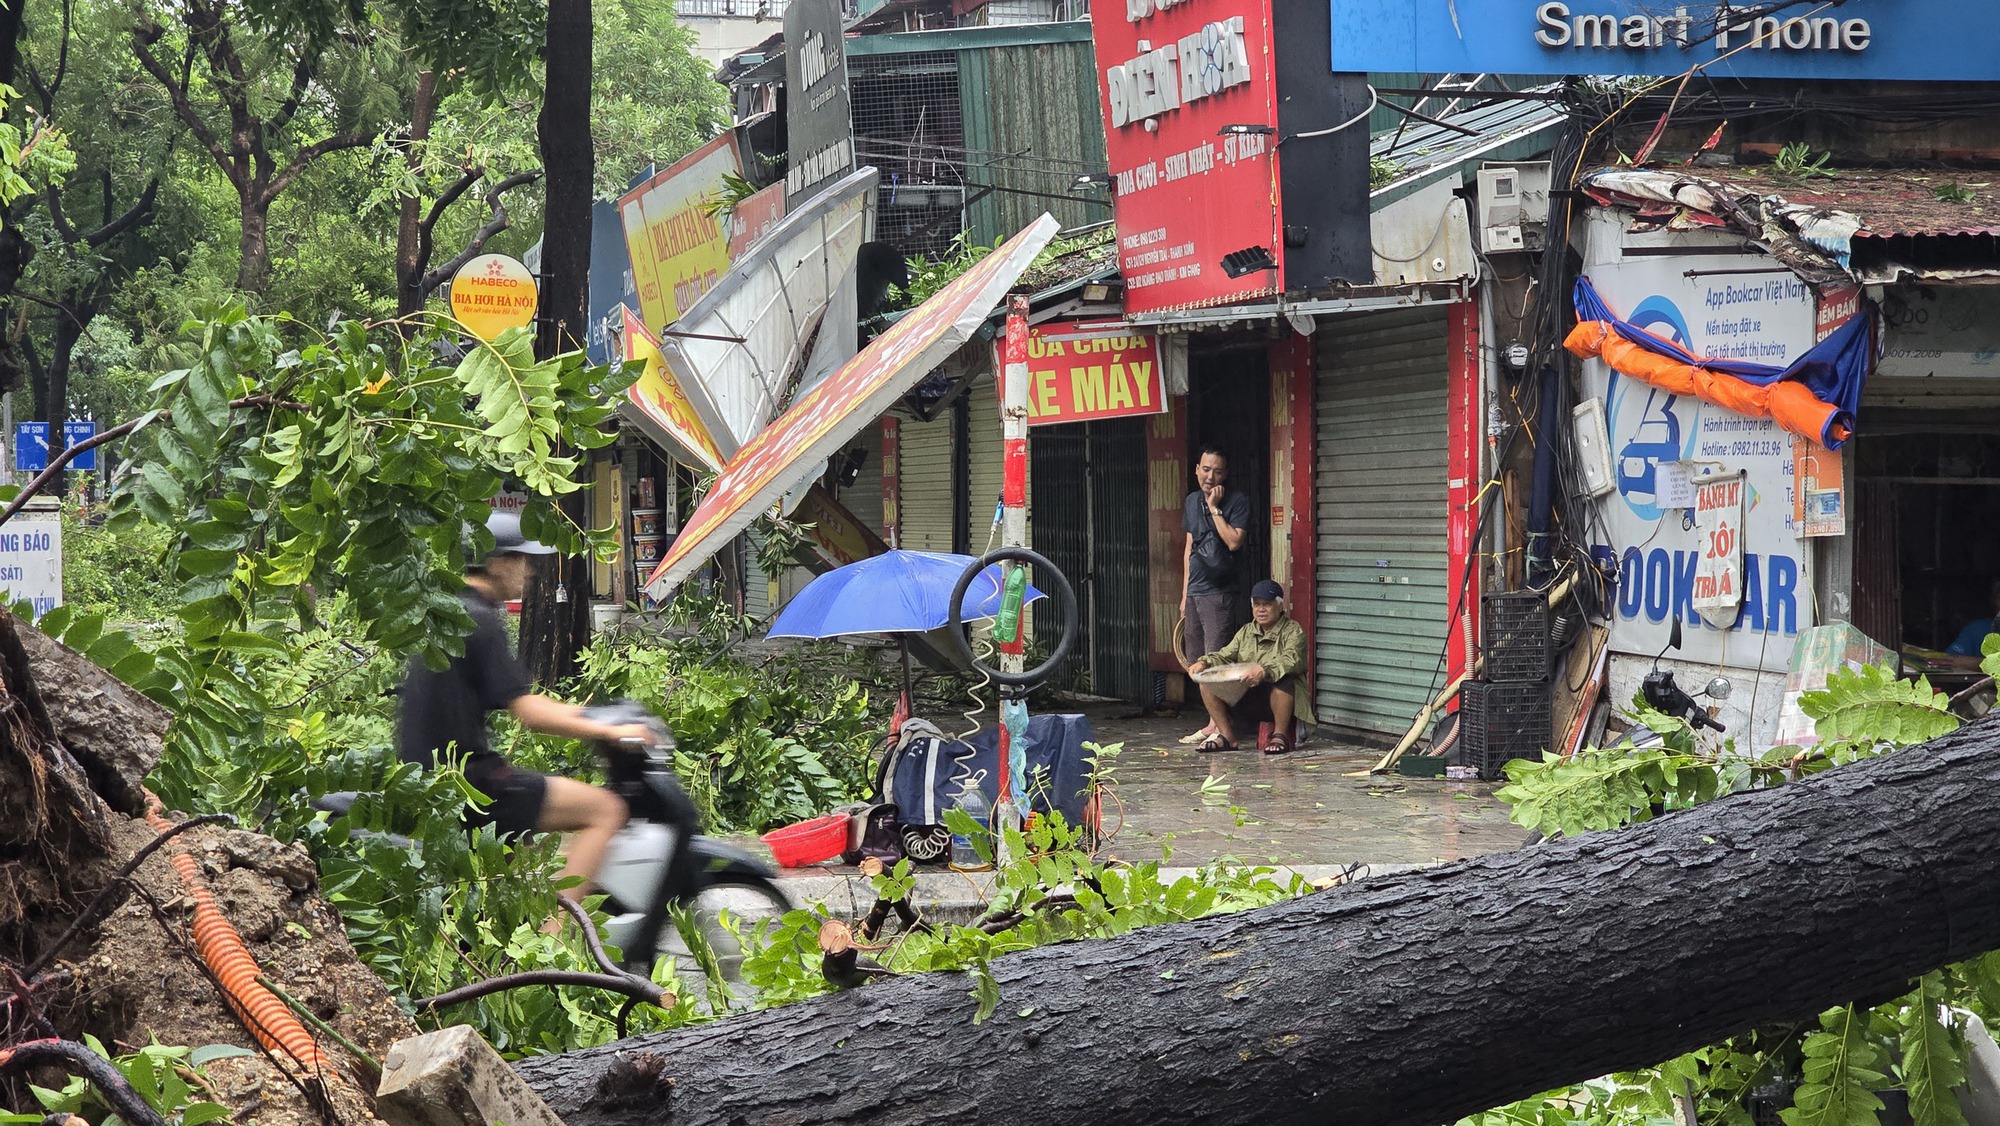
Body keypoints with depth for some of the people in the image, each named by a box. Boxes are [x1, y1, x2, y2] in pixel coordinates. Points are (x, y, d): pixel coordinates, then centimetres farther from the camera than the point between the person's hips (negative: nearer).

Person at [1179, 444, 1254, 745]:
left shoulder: (1238, 502, -6)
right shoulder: (1192, 502, 14)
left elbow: (1234, 541, -19)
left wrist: (1215, 508, -14)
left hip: (1220, 592, -7)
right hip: (1195, 591, 7)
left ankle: (1219, 725, -6)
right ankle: (1211, 724, 14)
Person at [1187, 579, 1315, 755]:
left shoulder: (1293, 631, -3)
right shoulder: (1246, 632, 16)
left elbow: (1291, 661, -23)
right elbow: (1225, 655, 10)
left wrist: (1266, 671, -42)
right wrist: (1204, 662, -13)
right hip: (1246, 699, 6)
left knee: (1283, 681, -40)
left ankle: (1280, 735, -19)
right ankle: (1226, 736, -6)